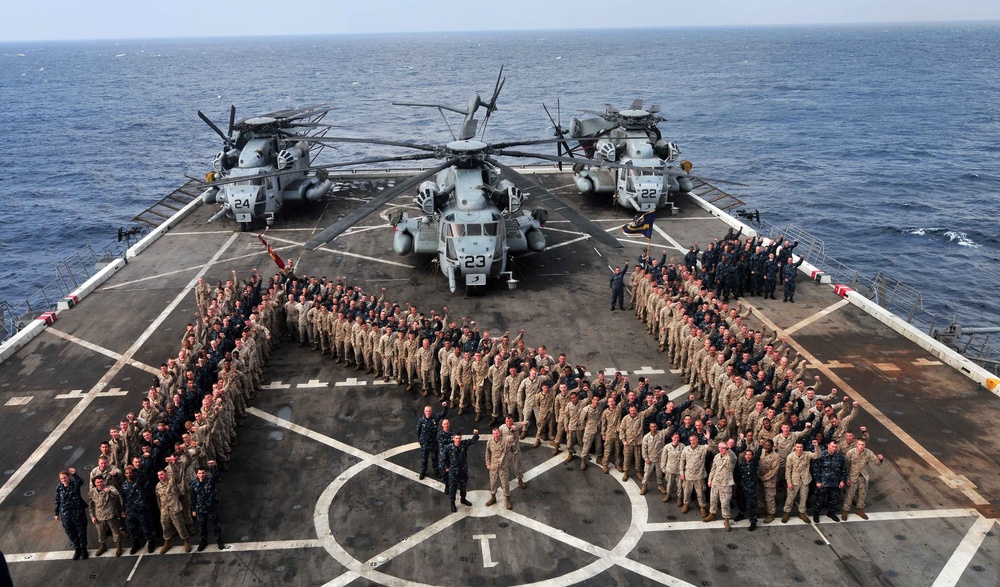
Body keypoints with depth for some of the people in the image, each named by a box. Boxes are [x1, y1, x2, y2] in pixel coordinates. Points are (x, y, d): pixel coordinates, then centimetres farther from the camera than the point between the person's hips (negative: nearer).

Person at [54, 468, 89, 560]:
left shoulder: (75, 484, -10)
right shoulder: (59, 488, -2)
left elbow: (81, 481, -35)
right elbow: (57, 501, 6)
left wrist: (74, 474, -49)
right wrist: (57, 513, 8)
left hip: (78, 511, -3)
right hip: (65, 514, 3)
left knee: (81, 530, 9)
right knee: (70, 532, 12)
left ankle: (83, 548, 26)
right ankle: (77, 549, 29)